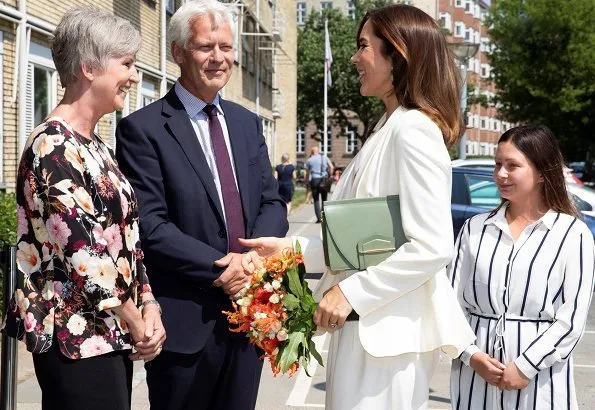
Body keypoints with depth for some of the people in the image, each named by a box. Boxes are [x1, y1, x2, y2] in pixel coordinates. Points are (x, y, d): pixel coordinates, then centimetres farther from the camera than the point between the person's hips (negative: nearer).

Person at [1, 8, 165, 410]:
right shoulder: (53, 147, -16)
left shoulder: (94, 145, 12)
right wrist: (137, 324, -10)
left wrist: (148, 304, 0)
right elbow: (83, 251, -19)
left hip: (111, 331, 9)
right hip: (77, 336, -8)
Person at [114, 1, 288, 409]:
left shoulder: (248, 123, 12)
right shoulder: (143, 129, -8)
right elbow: (149, 225, -14)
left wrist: (250, 257, -11)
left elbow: (273, 203, 8)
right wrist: (218, 269, -18)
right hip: (185, 318, -5)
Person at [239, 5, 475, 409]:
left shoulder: (413, 130, -15)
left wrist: (352, 292, -18)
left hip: (388, 329, -9)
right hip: (367, 322, 9)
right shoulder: (388, 129, 13)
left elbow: (432, 247, -22)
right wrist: (292, 248, 5)